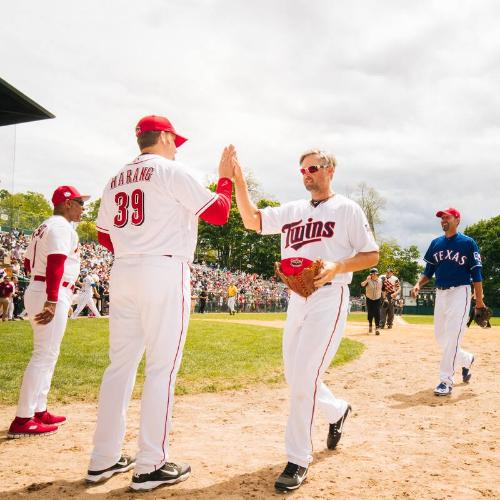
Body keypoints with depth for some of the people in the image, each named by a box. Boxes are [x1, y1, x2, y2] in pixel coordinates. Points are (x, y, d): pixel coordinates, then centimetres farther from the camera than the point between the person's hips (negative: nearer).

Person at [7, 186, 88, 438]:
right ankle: (22, 420, -6)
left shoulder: (44, 227, 19)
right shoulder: (62, 226, -11)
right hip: (53, 296, -10)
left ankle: (38, 411, 22)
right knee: (44, 355, -8)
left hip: (36, 291, 10)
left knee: (47, 354, 15)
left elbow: (29, 264, 22)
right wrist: (51, 301, -30)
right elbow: (55, 263, -23)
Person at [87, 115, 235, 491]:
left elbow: (104, 236, 20)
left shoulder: (116, 180, 17)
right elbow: (219, 213, -5)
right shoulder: (171, 171, -4)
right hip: (165, 273, -7)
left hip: (122, 274, 7)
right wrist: (226, 178, 9)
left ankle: (104, 460, 16)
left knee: (121, 364, 11)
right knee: (162, 367, -2)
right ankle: (151, 466, 1)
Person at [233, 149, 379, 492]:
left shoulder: (347, 209, 1)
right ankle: (337, 411, 41)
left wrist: (337, 265, -18)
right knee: (294, 377, 13)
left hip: (330, 298, -6)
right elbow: (251, 220, 5)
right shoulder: (292, 210, 15)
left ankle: (299, 460, -1)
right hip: (297, 299, 6)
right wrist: (239, 179, -7)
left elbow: (372, 255, -1)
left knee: (304, 378, -13)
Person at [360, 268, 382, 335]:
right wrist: (367, 280, -47)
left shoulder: (380, 281, -1)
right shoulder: (368, 280, -12)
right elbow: (362, 285, -31)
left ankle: (377, 328, -6)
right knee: (370, 313, 5)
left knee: (377, 313, -8)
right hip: (369, 299, -1)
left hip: (377, 299, 1)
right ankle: (370, 325, 29)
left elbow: (382, 290, 11)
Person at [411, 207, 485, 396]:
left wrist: (479, 300, -9)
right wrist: (418, 285, -4)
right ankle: (467, 360, 37)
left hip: (460, 293, -6)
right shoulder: (435, 243, 11)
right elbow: (429, 271, 14)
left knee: (452, 337, -12)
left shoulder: (468, 243, -4)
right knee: (440, 337, 11)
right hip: (440, 294, 6)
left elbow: (476, 273, -5)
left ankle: (445, 380, -7)